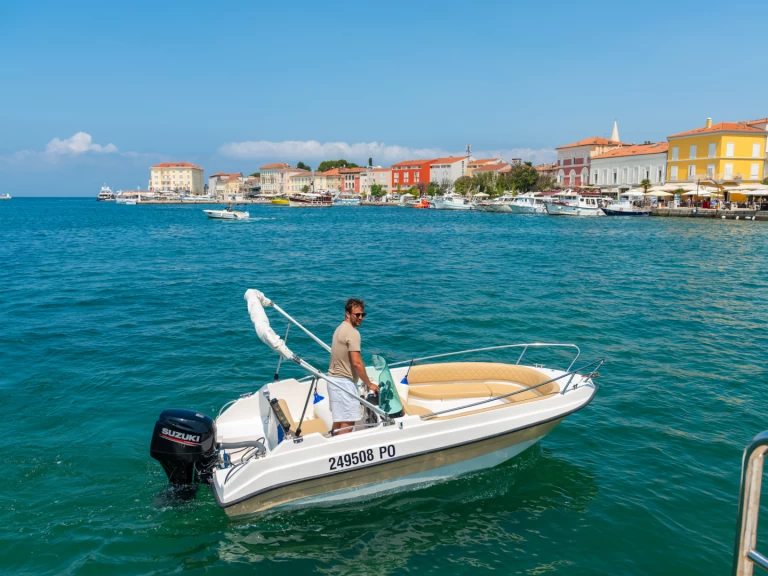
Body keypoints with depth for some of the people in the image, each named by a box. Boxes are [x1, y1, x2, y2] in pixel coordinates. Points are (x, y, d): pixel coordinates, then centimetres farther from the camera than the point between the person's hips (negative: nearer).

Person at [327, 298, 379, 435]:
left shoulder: (340, 328, 13)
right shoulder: (352, 332, -17)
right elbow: (357, 363, -23)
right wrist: (369, 384, -13)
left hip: (334, 379, 10)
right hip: (345, 382, -10)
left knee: (338, 420, 17)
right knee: (348, 423, -6)